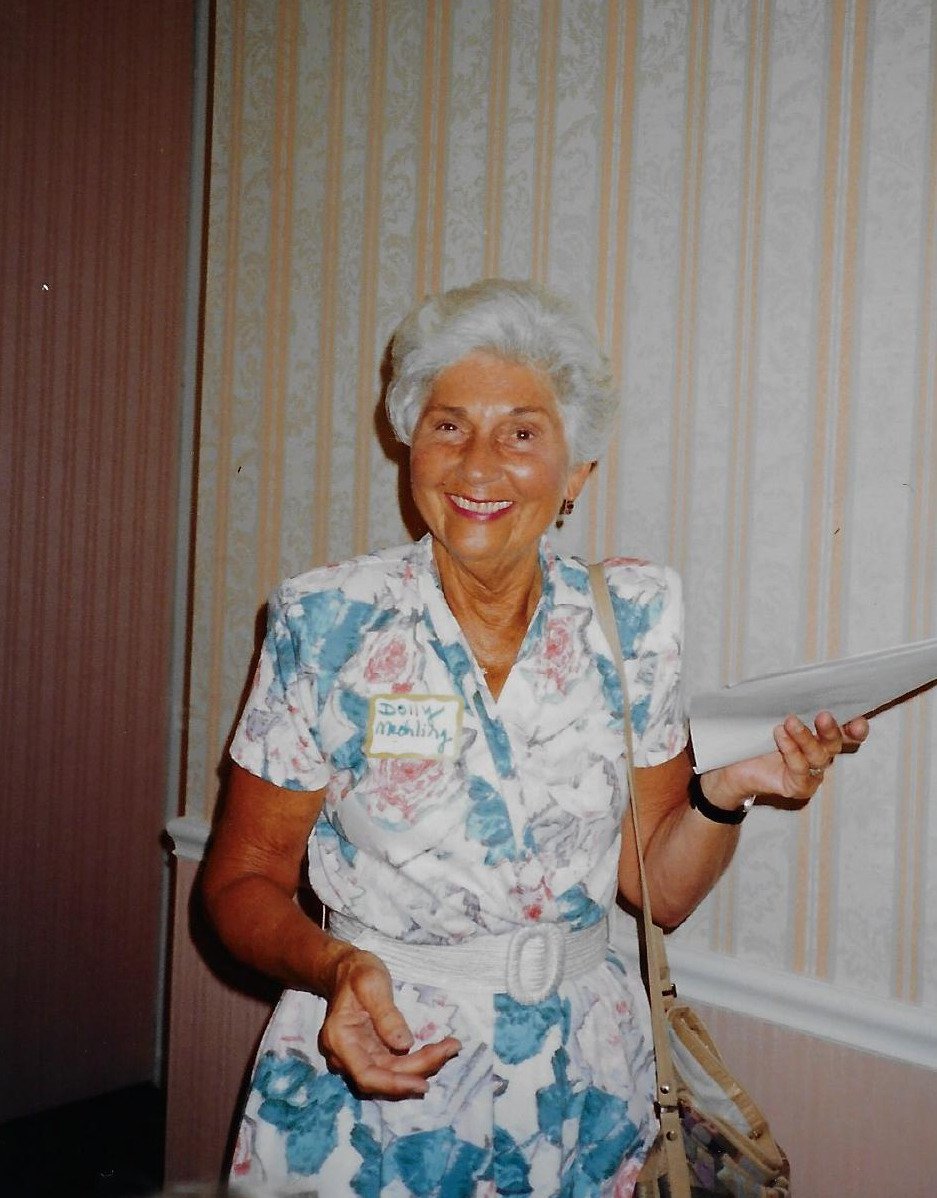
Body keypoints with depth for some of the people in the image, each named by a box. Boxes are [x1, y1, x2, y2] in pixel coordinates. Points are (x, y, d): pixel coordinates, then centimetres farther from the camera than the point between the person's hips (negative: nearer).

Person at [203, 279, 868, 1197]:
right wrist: (337, 967, -23)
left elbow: (658, 888, 1)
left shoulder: (632, 623, -5)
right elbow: (242, 881, -6)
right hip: (367, 1080, -2)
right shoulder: (327, 623, -11)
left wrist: (724, 794, -17)